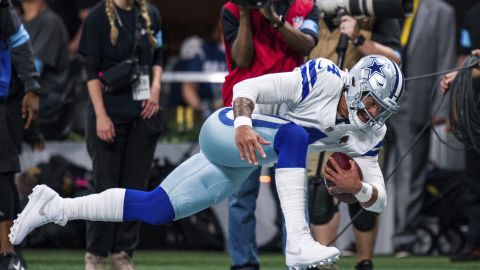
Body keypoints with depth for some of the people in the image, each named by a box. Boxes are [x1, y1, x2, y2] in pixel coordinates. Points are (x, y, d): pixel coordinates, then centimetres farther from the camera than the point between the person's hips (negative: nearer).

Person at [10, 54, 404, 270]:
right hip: (224, 131, -8)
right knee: (294, 134, -33)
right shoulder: (324, 79, -18)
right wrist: (243, 125, -41)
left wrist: (358, 186, -18)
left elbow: (380, 199, 5)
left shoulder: (366, 135, 3)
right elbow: (246, 88, -21)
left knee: (154, 209, 7)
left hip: (231, 172, 8)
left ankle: (56, 207, 20)